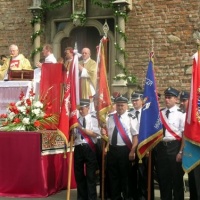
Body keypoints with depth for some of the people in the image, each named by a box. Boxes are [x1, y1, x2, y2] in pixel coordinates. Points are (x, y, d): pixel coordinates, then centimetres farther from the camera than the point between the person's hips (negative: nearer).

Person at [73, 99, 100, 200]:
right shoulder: (77, 120, 13)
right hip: (78, 148, 4)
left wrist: (82, 129, -15)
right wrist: (72, 135, -8)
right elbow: (73, 135, 15)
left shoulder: (93, 119, 1)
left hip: (89, 148, -4)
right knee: (79, 174, 11)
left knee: (90, 174, 1)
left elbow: (95, 134, -11)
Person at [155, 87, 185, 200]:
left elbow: (185, 134, -10)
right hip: (161, 147, 5)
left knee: (177, 177, 7)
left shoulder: (181, 114, -8)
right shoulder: (160, 113, 8)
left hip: (174, 147, -5)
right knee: (163, 178, 13)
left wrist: (181, 152, -13)